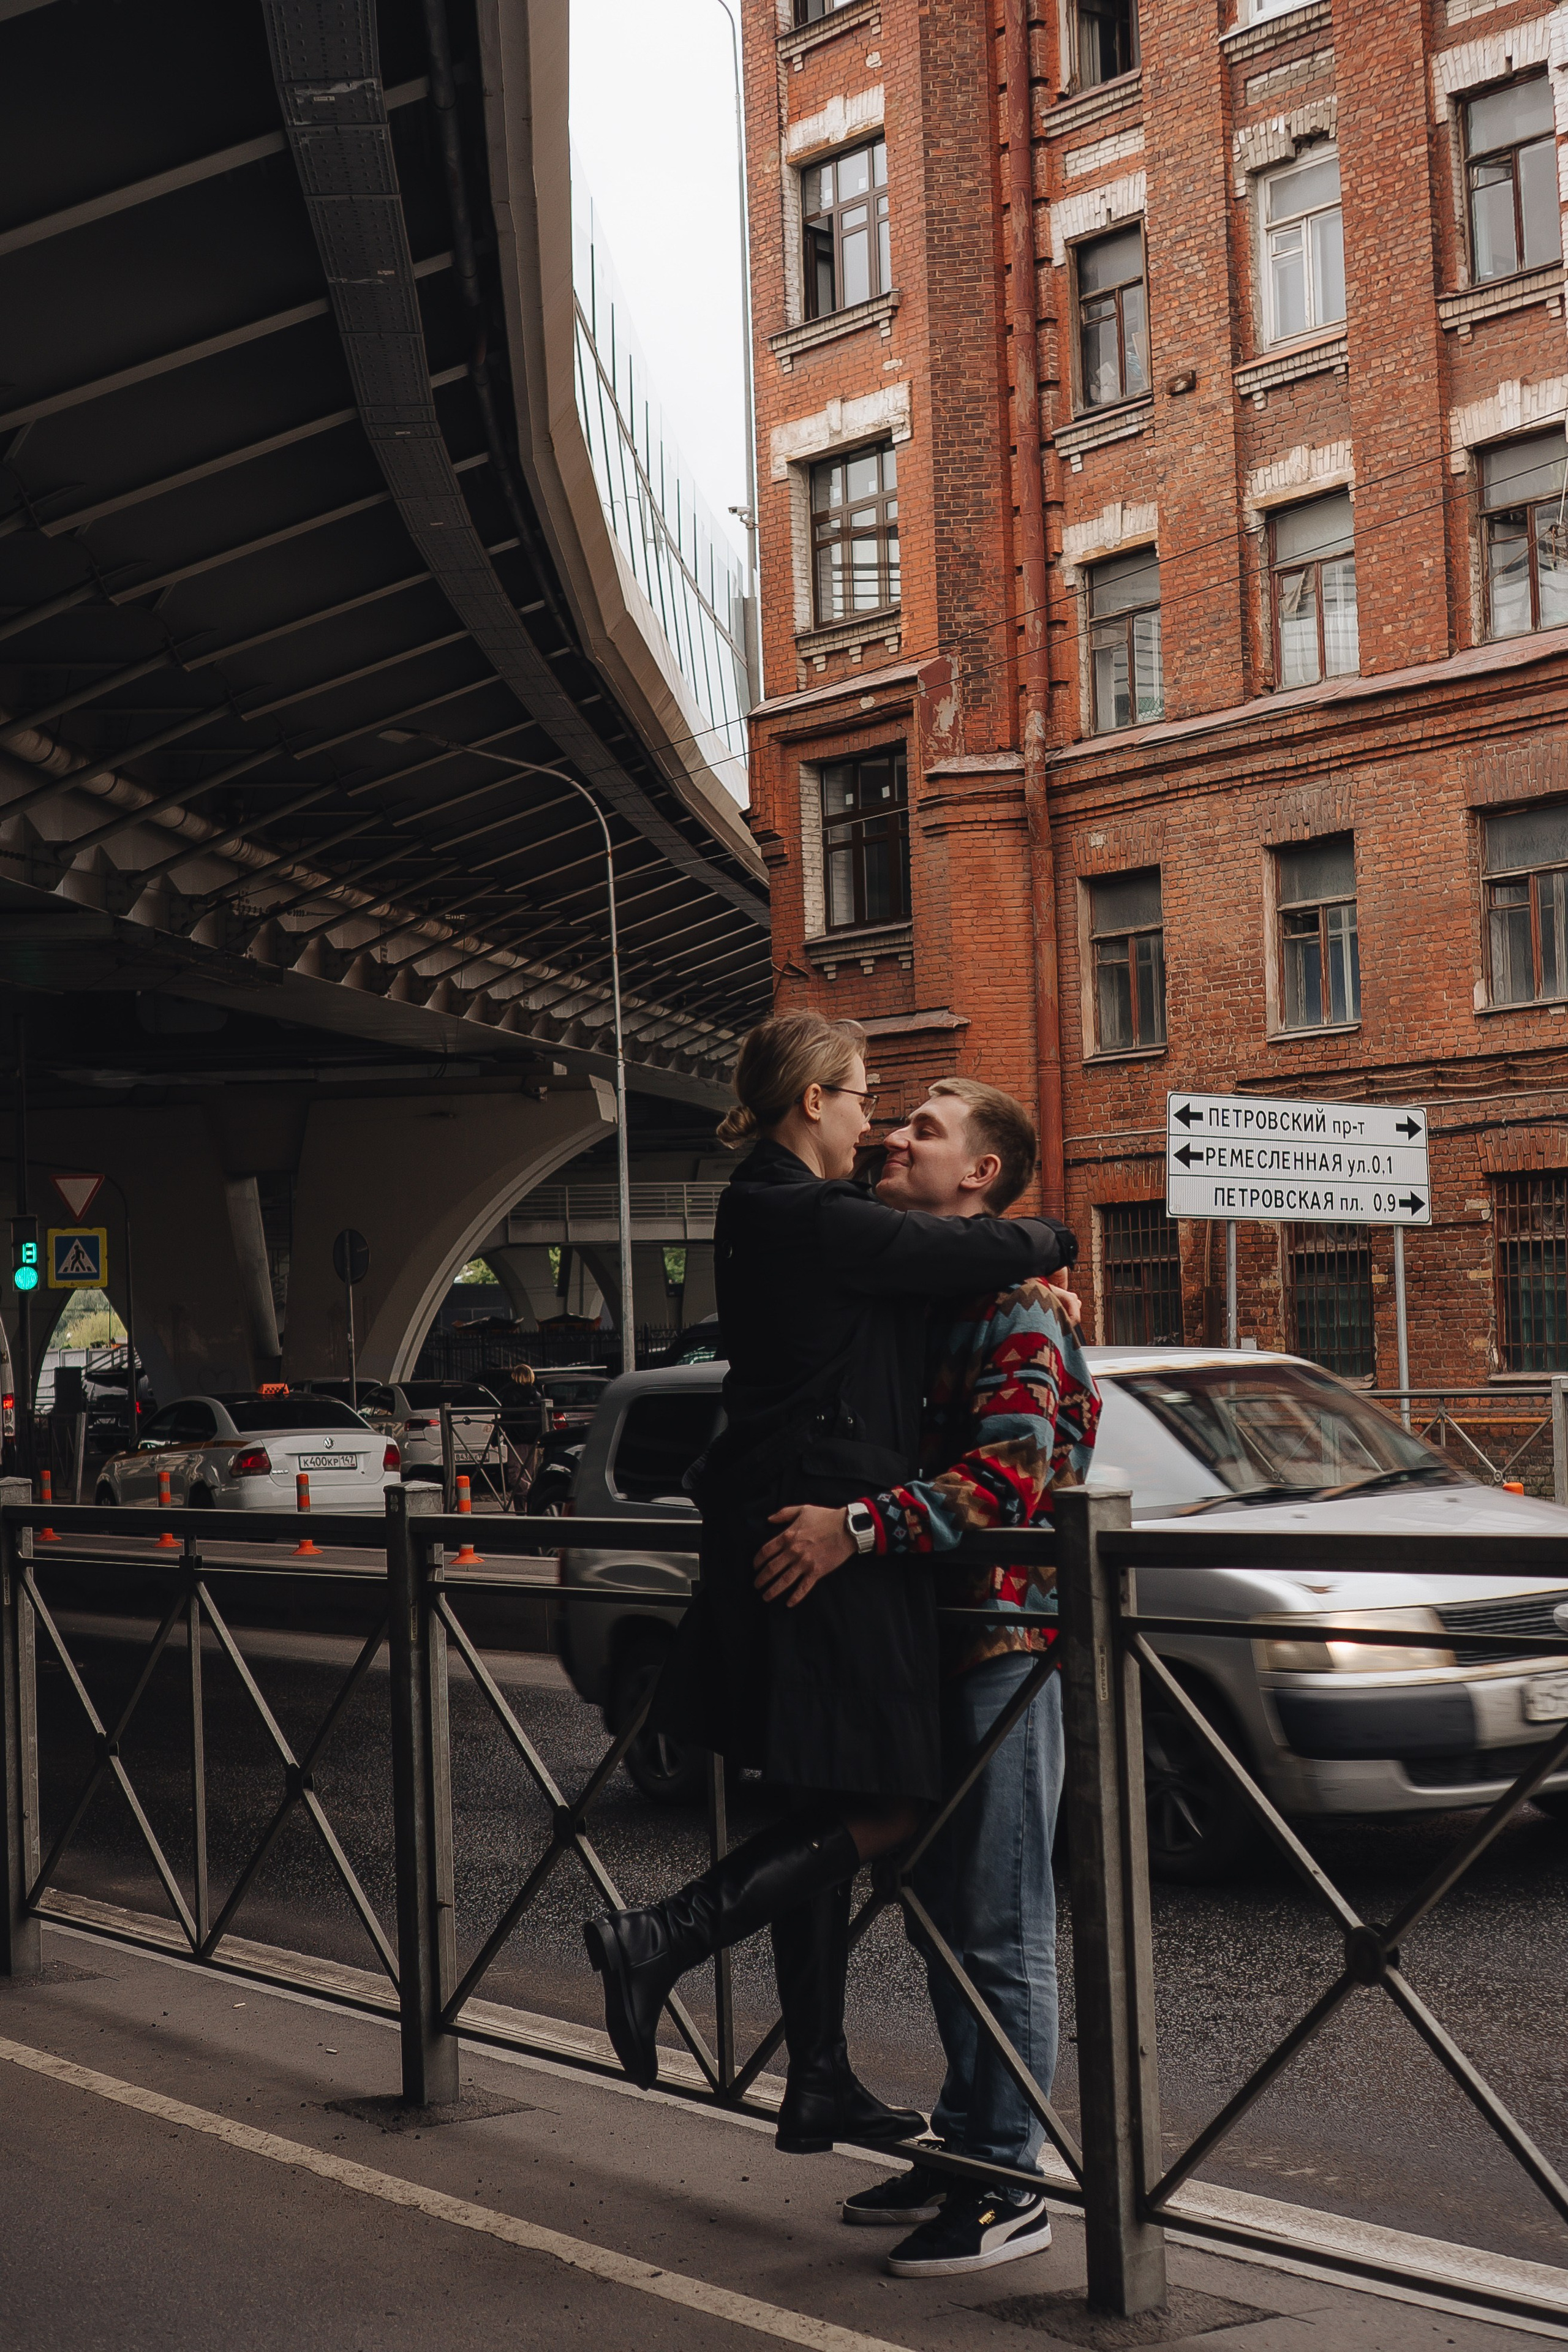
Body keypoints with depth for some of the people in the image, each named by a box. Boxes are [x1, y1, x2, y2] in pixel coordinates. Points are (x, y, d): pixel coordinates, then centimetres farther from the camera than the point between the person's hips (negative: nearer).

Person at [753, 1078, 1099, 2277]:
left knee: (1003, 1926, -5)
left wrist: (862, 1526, -32)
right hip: (923, 1637, 9)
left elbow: (1008, 1475, -25)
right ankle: (962, 2145, 26)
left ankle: (1007, 2186, 1)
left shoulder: (1018, 1309, -11)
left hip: (1000, 1635, -9)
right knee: (941, 1910, 15)